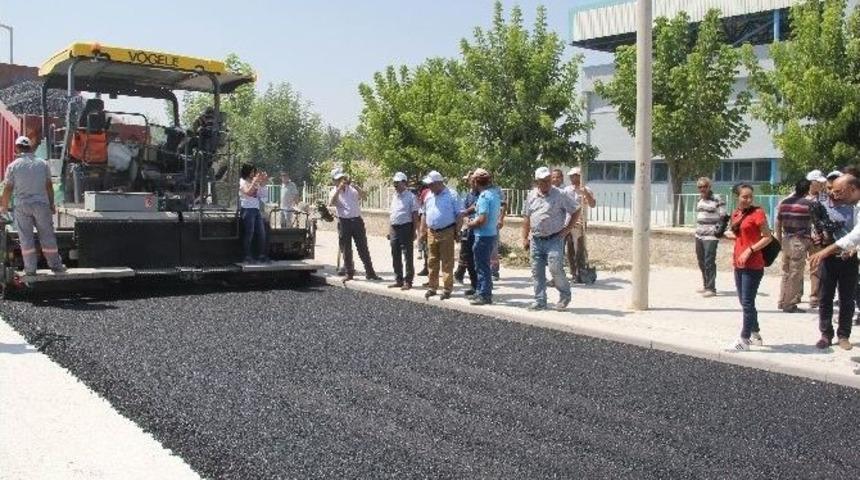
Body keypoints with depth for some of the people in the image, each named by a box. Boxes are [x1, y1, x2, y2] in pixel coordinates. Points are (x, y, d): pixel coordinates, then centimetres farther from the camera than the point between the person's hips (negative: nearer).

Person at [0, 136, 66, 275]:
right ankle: (55, 265, 12)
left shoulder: (13, 166, -2)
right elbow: (49, 186, 5)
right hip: (41, 203, 1)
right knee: (47, 235, 8)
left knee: (26, 238, 5)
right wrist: (52, 204, 14)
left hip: (22, 206, -1)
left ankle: (30, 268, 7)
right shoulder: (43, 163, 3)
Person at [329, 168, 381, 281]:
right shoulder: (334, 192, 5)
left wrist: (352, 184, -23)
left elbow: (362, 195, -11)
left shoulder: (352, 188, 8)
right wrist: (339, 188, -22)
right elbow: (331, 203, -17)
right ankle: (349, 273, 15)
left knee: (363, 248, 2)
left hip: (357, 220, 1)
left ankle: (370, 273, 5)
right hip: (344, 222, -1)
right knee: (346, 250, 5)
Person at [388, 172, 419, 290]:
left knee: (408, 256, -2)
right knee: (395, 256, 11)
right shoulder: (394, 196, 14)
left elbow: (415, 215, -9)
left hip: (406, 227, -7)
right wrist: (390, 230, 16)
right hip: (394, 228, 7)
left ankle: (408, 281, 3)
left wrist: (414, 231, -15)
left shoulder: (410, 197, -7)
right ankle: (398, 280, 20)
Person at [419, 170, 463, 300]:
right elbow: (425, 215, 19)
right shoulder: (429, 196, 11)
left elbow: (459, 214, -7)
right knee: (432, 262, 10)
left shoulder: (451, 195, -7)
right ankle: (432, 287, 19)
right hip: (432, 233, 6)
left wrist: (457, 231, -11)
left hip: (447, 232, -6)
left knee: (447, 262, -1)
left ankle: (447, 289, 4)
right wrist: (423, 231, 16)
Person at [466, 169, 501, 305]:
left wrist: (471, 224, -6)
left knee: (482, 266, -1)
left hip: (484, 235, -9)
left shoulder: (484, 196, -19)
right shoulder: (495, 193, 9)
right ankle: (482, 292, 27)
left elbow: (482, 219, -25)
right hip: (493, 232, 9)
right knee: (484, 265, 18)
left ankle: (485, 295, 5)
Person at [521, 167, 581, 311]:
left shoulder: (560, 195, -5)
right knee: (537, 272, 6)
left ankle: (565, 295, 13)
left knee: (555, 268, -12)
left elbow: (576, 211, 1)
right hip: (536, 240, 5)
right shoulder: (531, 196, 8)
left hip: (554, 239, -5)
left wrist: (567, 229, -4)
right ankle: (540, 301, 16)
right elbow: (526, 218, 16)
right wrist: (525, 238, 11)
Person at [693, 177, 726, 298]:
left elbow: (723, 217, -10)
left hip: (710, 236, -8)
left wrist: (719, 230, -15)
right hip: (699, 235, 8)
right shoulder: (700, 199, 14)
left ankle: (711, 288, -6)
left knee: (709, 262, -10)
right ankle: (705, 285, 22)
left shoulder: (717, 200, -9)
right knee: (701, 262, 11)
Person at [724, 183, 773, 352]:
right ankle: (756, 335, 29)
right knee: (745, 302, 15)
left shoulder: (757, 213, -10)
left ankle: (744, 340, 1)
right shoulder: (735, 213, 10)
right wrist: (726, 234, 7)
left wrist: (750, 250, -19)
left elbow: (768, 237, -13)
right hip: (738, 264, 8)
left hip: (753, 265, -8)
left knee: (747, 303, -5)